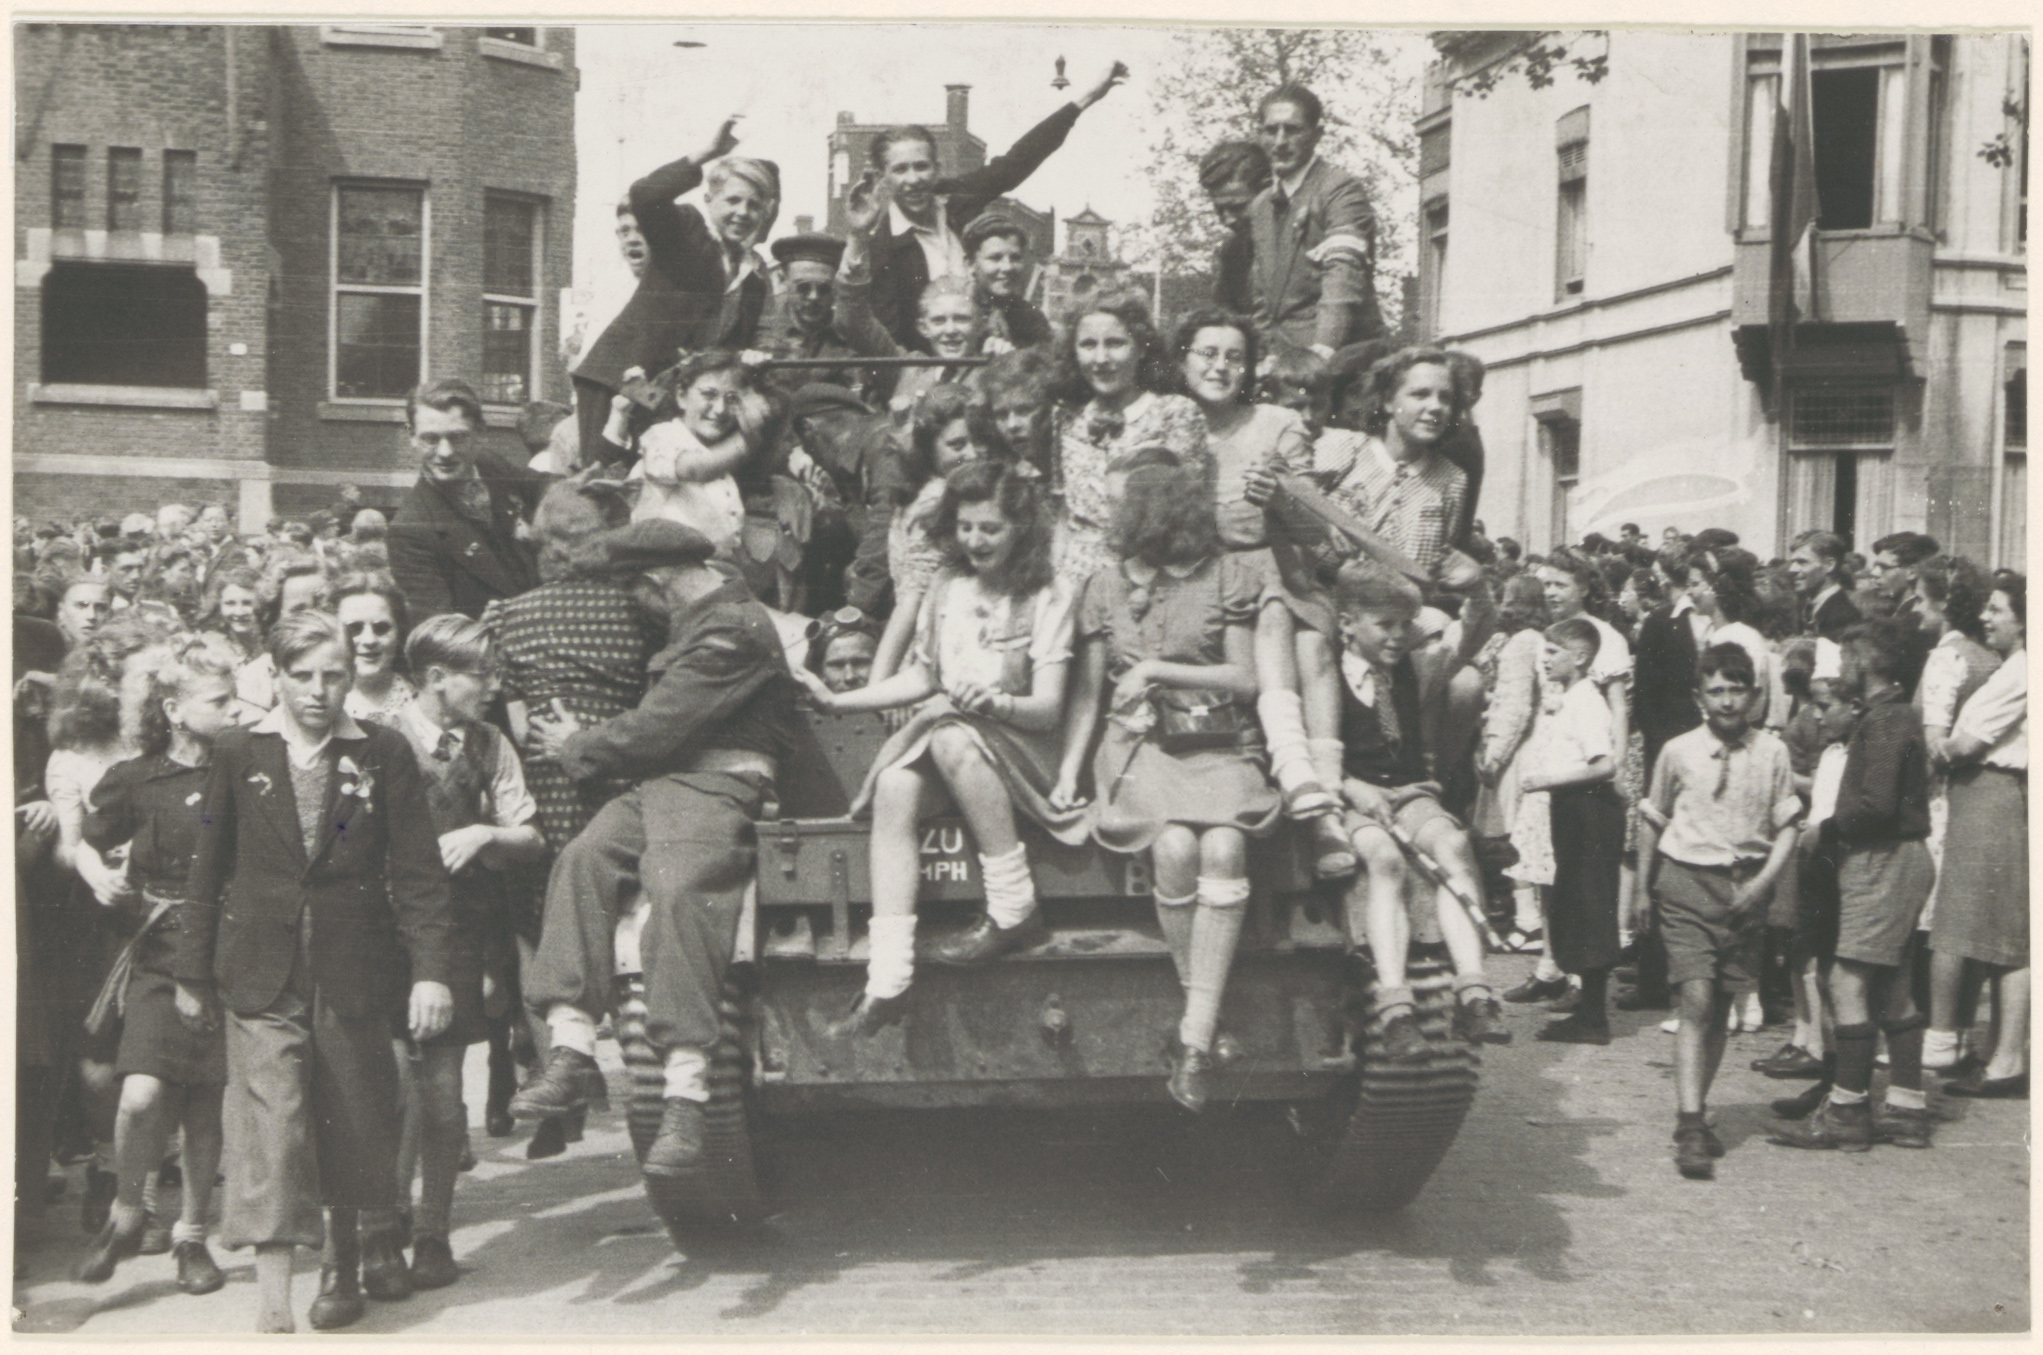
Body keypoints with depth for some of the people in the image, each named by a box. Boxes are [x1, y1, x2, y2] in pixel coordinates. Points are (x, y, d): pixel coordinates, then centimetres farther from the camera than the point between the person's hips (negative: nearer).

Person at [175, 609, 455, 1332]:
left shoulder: (385, 753, 1)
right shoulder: (238, 753, 4)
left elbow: (418, 871, -1)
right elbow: (209, 869, 9)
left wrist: (432, 968, -8)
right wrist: (193, 971, 10)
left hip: (352, 973, 1)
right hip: (261, 976, 0)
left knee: (358, 1123, 11)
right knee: (268, 1123, -10)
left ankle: (349, 1258, 34)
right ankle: (272, 1298, -11)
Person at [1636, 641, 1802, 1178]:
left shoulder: (1772, 752, 0)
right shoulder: (1678, 752, -2)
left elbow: (1787, 826, 5)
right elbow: (1652, 820, 11)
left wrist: (1763, 882, -9)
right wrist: (1643, 887, 14)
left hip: (1746, 887, 2)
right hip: (1688, 881, -2)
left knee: (1721, 1007, 9)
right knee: (1696, 1002, -12)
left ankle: (1697, 1113, 23)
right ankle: (1689, 1131, -15)